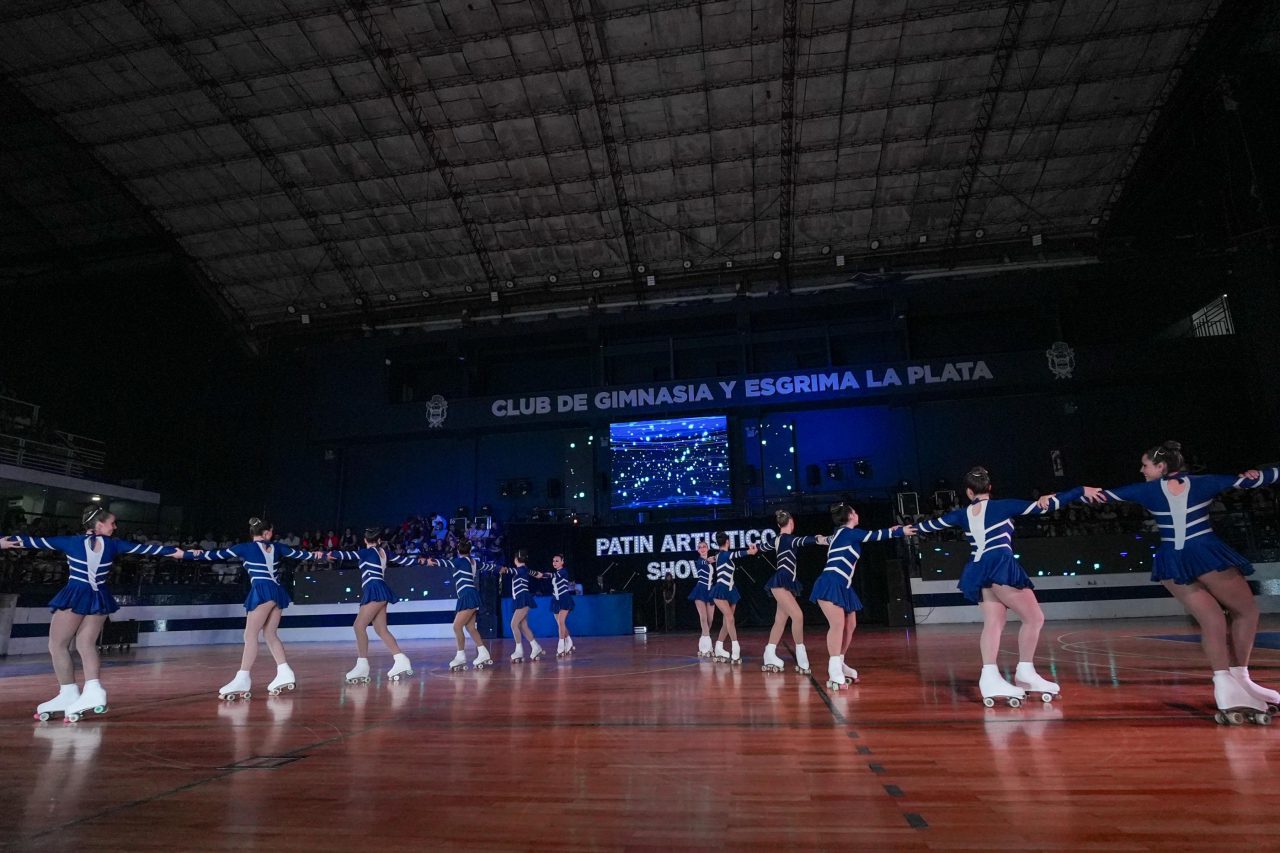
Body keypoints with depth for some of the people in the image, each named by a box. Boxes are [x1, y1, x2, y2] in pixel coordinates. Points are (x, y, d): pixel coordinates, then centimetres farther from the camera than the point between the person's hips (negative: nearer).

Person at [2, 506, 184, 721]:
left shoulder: (71, 542, 0)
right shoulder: (113, 545, 3)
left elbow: (37, 541, 8)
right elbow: (144, 548, 6)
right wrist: (179, 552, 12)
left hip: (75, 597, -3)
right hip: (99, 598, 3)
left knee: (57, 645, 8)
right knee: (86, 644, 8)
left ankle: (69, 693, 6)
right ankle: (93, 690, -6)